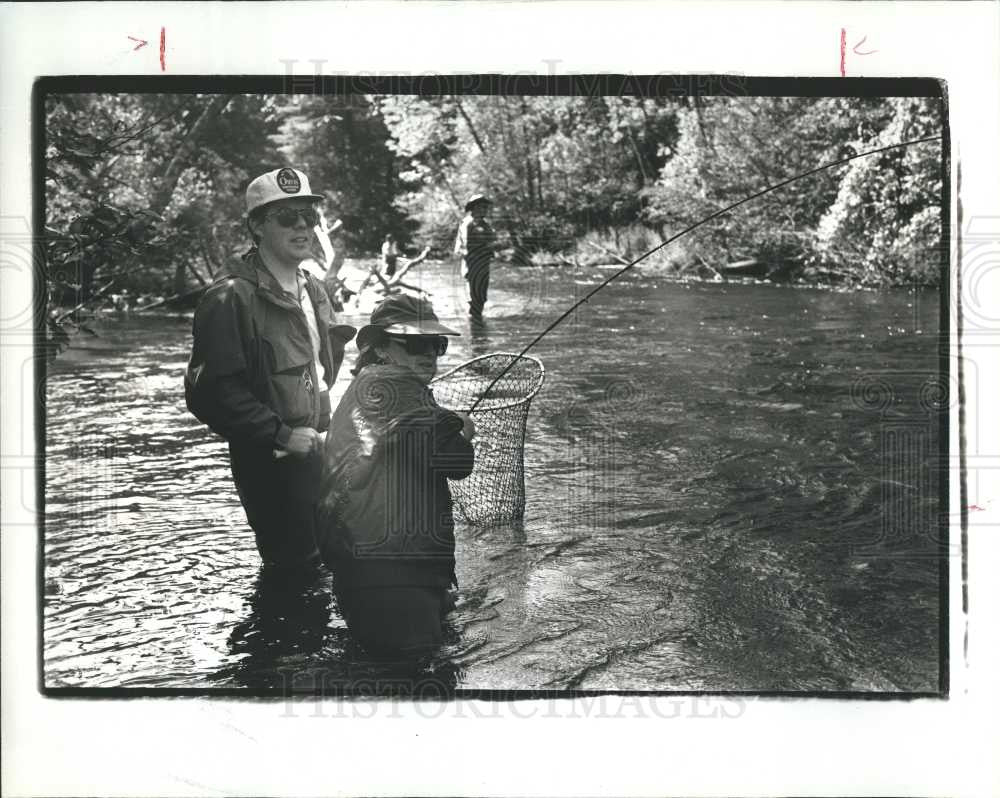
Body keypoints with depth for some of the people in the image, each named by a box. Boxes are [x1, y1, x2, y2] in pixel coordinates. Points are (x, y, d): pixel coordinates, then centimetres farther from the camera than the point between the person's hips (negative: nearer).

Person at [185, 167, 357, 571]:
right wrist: (281, 434, -22)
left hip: (318, 451, 9)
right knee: (294, 568, -1)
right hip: (272, 465, -8)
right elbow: (209, 392, -23)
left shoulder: (312, 289, 11)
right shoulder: (231, 297, -18)